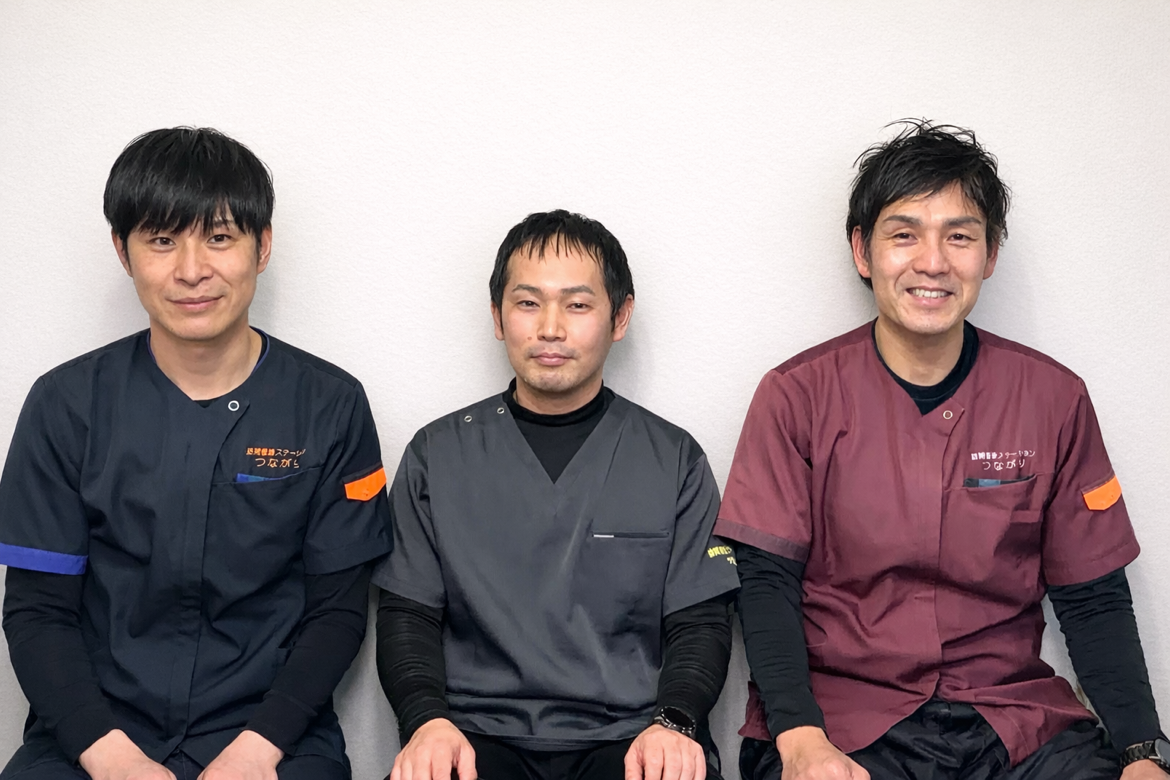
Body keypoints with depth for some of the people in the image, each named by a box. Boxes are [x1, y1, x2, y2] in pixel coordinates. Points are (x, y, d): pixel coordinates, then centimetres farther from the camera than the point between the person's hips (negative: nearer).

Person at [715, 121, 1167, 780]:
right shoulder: (798, 395, -1)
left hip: (1015, 716, 3)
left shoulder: (1055, 398, 5)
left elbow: (1093, 597, 7)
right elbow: (766, 581, -3)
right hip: (840, 714, -2)